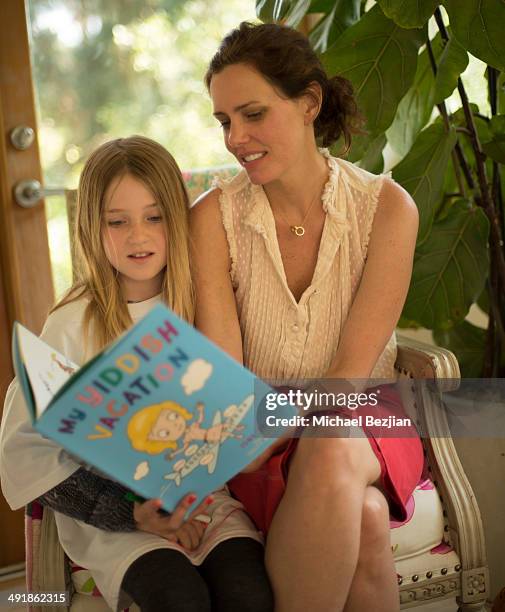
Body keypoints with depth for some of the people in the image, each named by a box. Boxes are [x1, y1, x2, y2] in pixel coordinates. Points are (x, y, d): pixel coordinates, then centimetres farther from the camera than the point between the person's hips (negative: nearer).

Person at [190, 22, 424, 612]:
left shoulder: (387, 208, -10)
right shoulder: (214, 216, -7)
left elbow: (353, 370, -14)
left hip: (361, 417, 1)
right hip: (262, 429, 0)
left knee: (332, 453, -36)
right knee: (362, 518, -33)